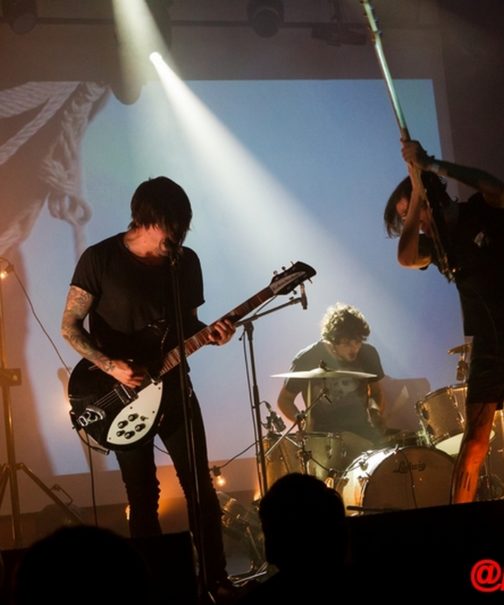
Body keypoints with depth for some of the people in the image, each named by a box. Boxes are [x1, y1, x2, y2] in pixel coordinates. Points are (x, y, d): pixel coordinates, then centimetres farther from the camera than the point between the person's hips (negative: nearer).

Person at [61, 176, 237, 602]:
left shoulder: (186, 261, 2)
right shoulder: (100, 259, -11)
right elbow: (70, 326, -8)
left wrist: (209, 333, -10)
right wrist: (112, 367, -20)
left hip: (174, 389, 4)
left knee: (201, 487, 2)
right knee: (143, 496, 4)